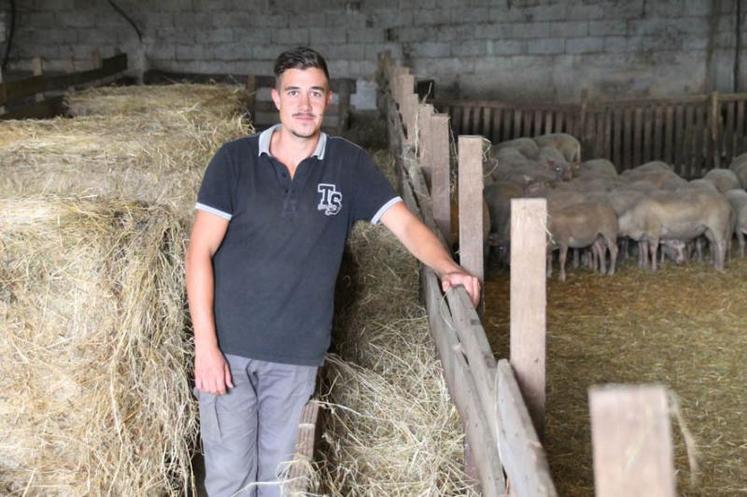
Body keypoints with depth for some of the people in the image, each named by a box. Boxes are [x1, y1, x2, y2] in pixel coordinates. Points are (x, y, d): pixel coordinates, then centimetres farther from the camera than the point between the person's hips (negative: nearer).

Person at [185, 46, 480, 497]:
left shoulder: (349, 164, 1)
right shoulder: (235, 160, -4)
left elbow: (405, 223, -4)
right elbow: (200, 251, -5)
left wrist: (448, 268, -24)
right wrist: (205, 344, -11)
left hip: (297, 353, 1)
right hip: (228, 346, -1)